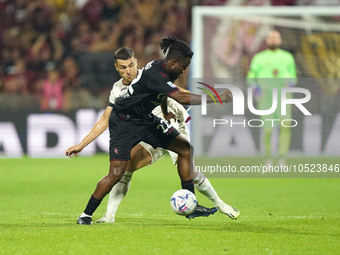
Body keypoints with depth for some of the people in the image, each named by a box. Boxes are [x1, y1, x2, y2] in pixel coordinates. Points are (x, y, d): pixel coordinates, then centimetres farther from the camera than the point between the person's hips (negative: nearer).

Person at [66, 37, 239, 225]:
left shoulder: (164, 70, -1)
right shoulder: (154, 74, -30)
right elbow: (181, 98, -39)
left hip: (145, 119, 9)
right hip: (124, 122, -9)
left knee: (186, 149, 1)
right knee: (116, 173, -15)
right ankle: (86, 215, 3)